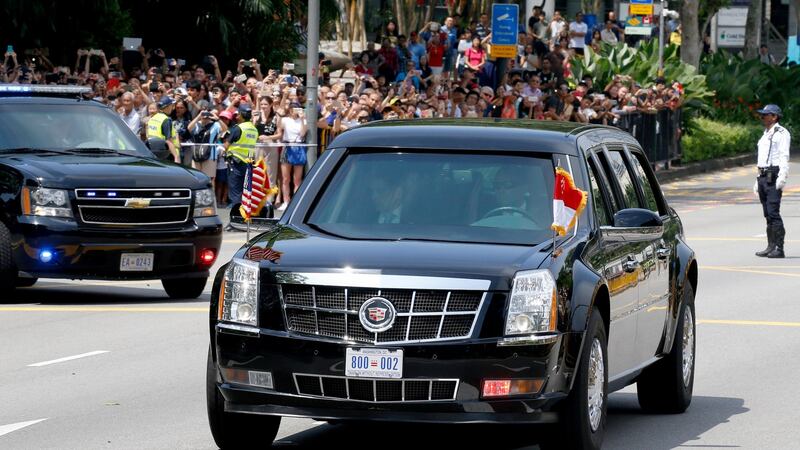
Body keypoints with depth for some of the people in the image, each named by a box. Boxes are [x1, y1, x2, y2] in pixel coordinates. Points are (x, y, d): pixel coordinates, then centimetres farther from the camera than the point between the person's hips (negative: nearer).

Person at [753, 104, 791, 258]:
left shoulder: (782, 133, -4)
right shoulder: (765, 135, 22)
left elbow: (784, 157, -13)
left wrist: (782, 177, -23)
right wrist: (758, 181, 23)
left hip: (774, 176, -9)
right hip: (763, 176, 9)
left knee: (773, 213, -14)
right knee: (768, 215, 8)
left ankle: (779, 248, -15)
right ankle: (771, 246, 10)